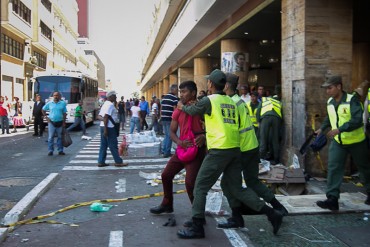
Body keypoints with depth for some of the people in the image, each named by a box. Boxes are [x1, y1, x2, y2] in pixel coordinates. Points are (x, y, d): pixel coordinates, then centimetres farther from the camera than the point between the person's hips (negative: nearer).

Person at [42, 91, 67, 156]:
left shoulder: (63, 103, 3)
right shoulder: (49, 103, 3)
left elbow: (64, 113, 4)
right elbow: (43, 110, 14)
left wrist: (64, 122, -2)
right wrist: (46, 117, 2)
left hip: (60, 123, 0)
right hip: (51, 122, 0)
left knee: (60, 137, 7)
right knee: (50, 137, 0)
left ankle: (60, 150, 15)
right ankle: (50, 151, 6)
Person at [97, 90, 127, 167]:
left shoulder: (105, 104, 17)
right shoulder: (110, 105, -14)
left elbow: (100, 116, 13)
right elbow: (106, 117, -22)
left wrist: (103, 120, -5)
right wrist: (106, 129, -23)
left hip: (103, 126, 10)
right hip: (109, 127, -10)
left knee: (103, 145, 11)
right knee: (113, 145, -2)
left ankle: (101, 162, 13)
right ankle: (118, 162, 5)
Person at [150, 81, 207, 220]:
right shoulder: (178, 111, 8)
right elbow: (172, 131, 9)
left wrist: (204, 136, -28)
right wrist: (179, 142, -11)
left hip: (197, 151, -7)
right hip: (182, 150, 7)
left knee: (190, 183, -17)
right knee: (166, 175, 15)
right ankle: (167, 204, 37)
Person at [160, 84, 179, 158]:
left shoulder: (164, 97, 14)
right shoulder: (175, 98, -8)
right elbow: (175, 109, -14)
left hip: (163, 118, 7)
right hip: (170, 119, -7)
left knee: (166, 135, 19)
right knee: (169, 136, 1)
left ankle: (164, 150, 20)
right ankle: (167, 152, 3)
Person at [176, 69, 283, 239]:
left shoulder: (209, 100, -5)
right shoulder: (231, 101, 15)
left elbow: (192, 111, 13)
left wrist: (182, 107, 35)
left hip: (219, 150, -7)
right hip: (235, 149, 7)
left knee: (200, 187, 3)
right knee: (235, 187, 15)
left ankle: (197, 227, 6)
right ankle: (271, 214, 10)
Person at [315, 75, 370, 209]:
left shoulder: (352, 100, -20)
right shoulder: (330, 102, 2)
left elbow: (358, 120, -31)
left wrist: (339, 129, -37)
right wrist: (322, 128, 12)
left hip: (356, 141, -5)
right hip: (337, 142, 5)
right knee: (333, 168, -7)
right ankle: (332, 199, -6)